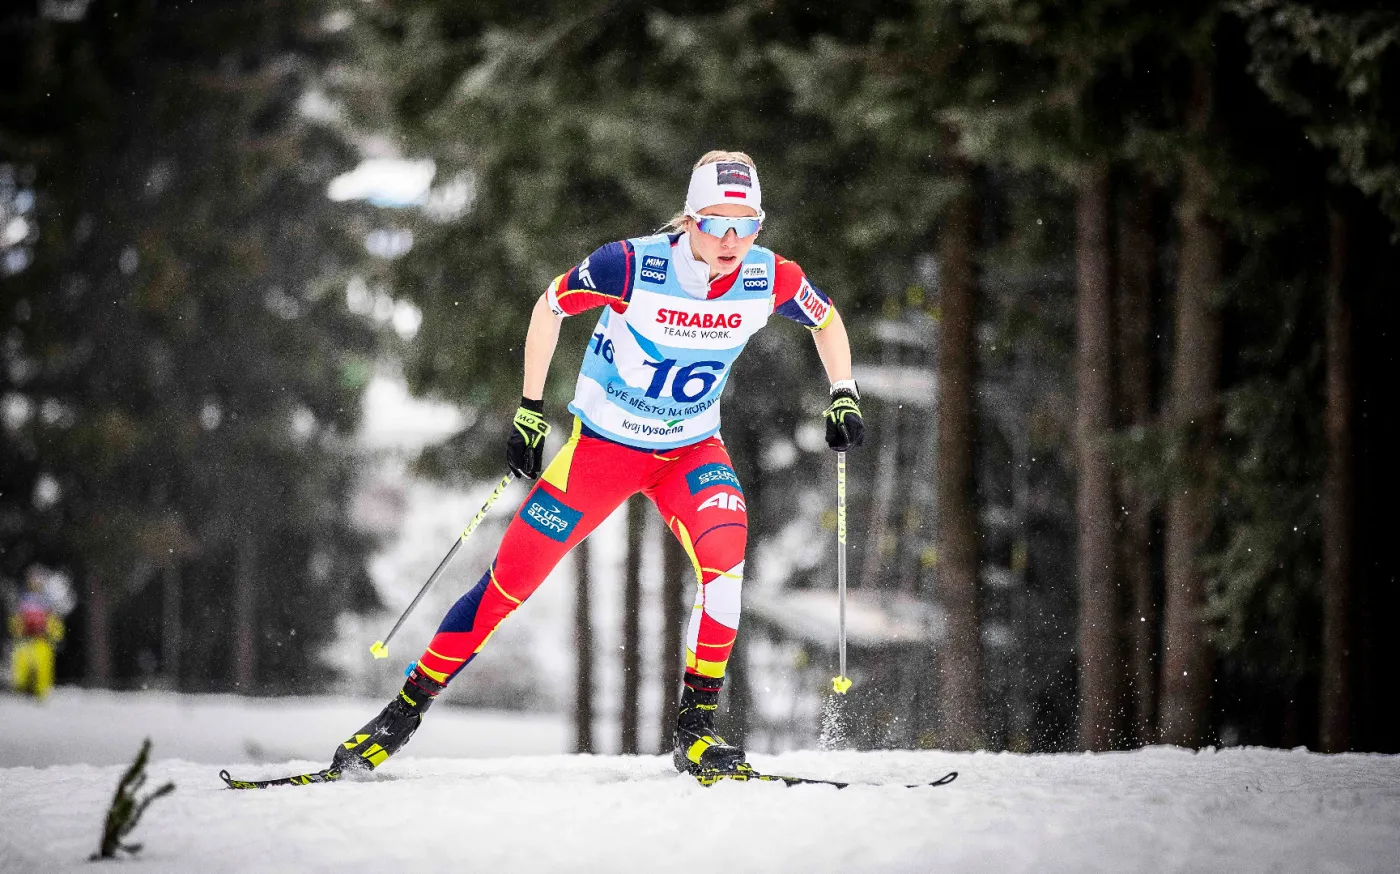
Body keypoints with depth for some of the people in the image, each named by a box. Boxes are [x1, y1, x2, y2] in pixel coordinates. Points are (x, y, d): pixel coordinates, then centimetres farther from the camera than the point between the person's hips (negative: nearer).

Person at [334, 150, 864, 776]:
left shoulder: (772, 280, -17)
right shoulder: (633, 266, -26)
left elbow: (828, 320, 6)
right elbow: (550, 307, -8)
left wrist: (844, 397, -5)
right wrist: (528, 411, -7)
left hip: (691, 448, 2)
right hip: (602, 442, -2)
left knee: (724, 546, -30)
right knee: (509, 581, -5)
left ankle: (696, 728, -20)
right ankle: (407, 710, 13)